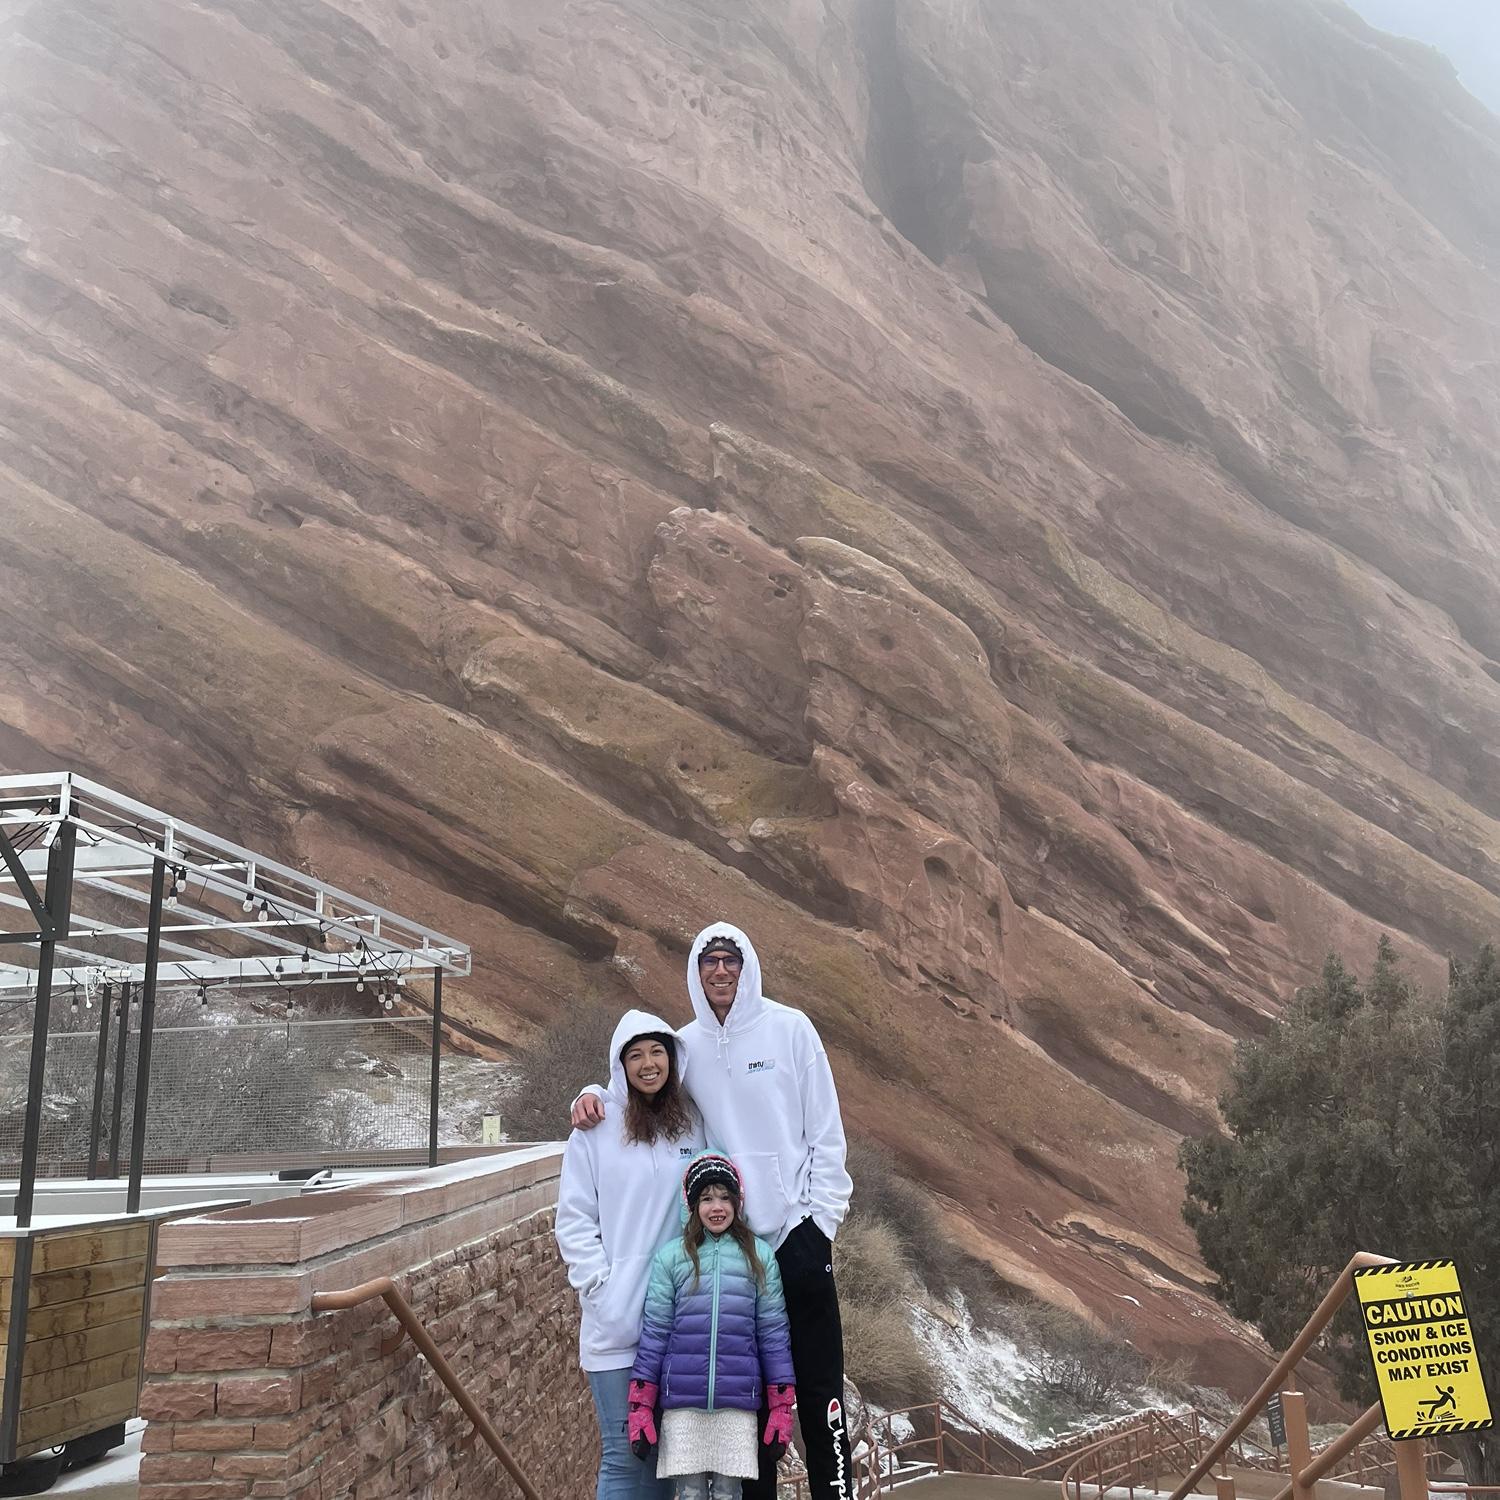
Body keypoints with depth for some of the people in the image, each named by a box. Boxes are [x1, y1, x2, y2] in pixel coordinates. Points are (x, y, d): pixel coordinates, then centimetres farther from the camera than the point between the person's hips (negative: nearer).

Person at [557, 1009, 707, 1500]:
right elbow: (574, 1221, -3)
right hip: (617, 1319, -3)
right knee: (624, 1454, -2)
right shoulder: (596, 1129, -3)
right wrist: (601, 1287, -11)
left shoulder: (694, 1123, 6)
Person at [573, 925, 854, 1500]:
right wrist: (593, 1094, -5)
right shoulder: (686, 1045, 5)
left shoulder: (789, 1028, -2)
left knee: (818, 1382, 1)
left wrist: (824, 1212, -7)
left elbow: (825, 1128, -2)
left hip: (796, 1232, -3)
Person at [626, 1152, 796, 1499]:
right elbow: (654, 1332, 3)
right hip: (683, 1403, 0)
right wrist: (640, 1408, 0)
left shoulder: (759, 1256, 5)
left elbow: (773, 1334, 6)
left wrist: (781, 1409, 3)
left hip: (738, 1404, 0)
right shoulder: (671, 1256, 2)